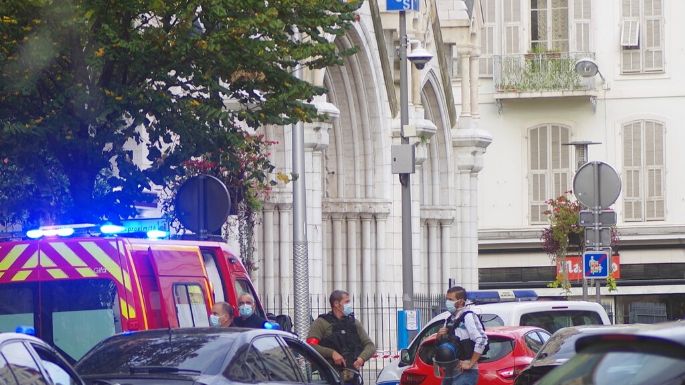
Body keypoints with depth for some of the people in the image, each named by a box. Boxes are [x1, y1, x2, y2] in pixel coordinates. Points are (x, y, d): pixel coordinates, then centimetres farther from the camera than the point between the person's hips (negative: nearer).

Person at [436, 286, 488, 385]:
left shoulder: (468, 317, -10)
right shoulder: (450, 320, 15)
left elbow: (481, 340, -20)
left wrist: (470, 364, -17)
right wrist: (439, 337, 3)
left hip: (465, 373, -9)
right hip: (450, 371, 9)